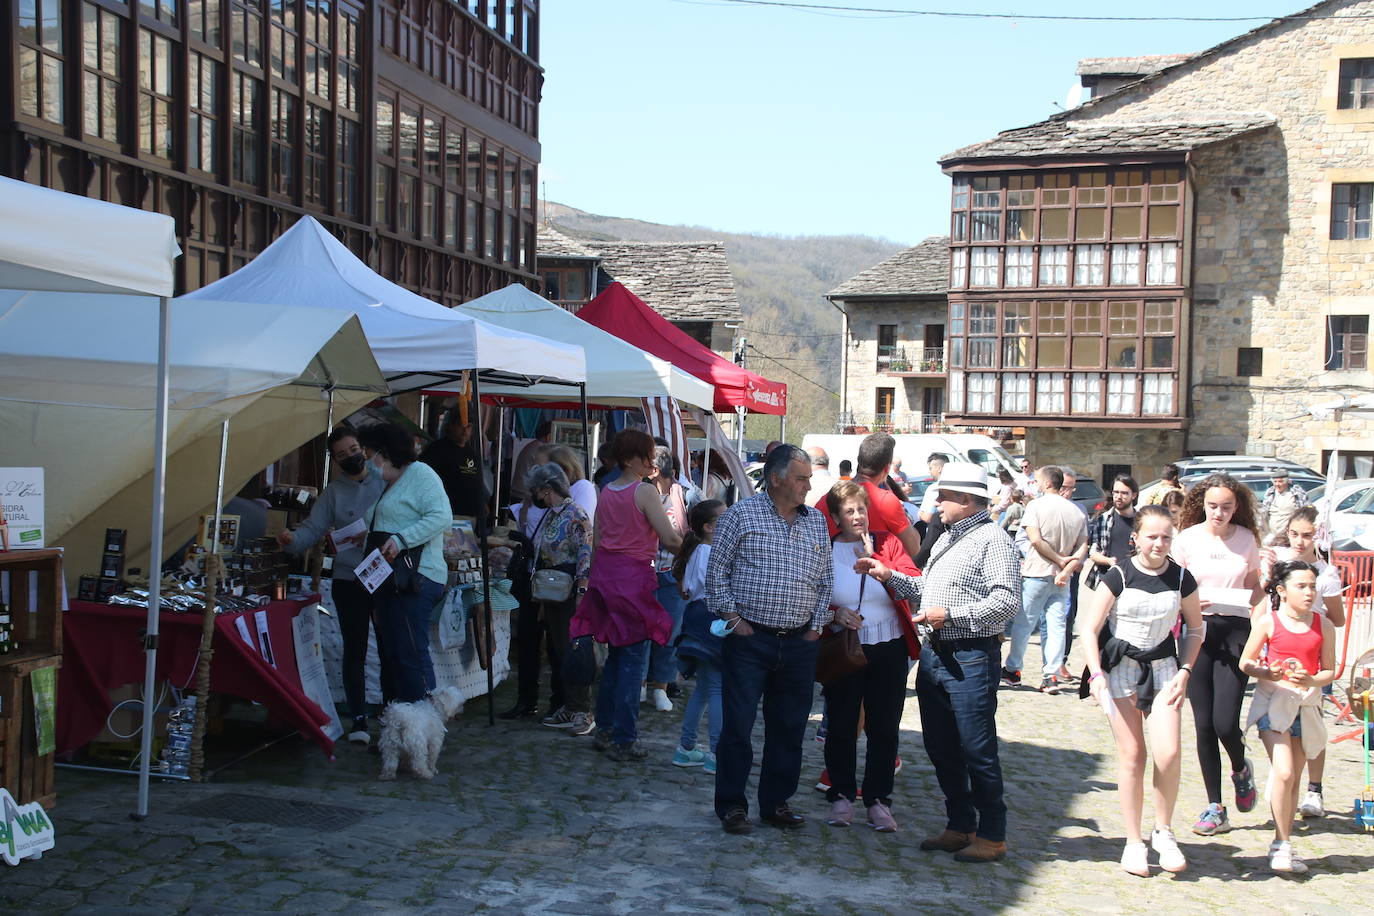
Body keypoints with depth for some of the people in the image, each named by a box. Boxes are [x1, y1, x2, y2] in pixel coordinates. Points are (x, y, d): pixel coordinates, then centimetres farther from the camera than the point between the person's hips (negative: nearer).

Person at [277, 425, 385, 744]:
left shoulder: (385, 482, 3)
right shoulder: (333, 492, 7)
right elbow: (312, 529, 0)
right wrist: (292, 539, -21)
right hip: (348, 581, 1)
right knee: (354, 650, 2)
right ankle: (359, 720, 9)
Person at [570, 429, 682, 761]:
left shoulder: (606, 492, 9)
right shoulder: (645, 491, -12)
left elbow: (596, 542, 13)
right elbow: (670, 539, -16)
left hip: (605, 573, 7)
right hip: (634, 575, -7)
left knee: (615, 654, 18)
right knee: (633, 659, -1)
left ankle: (604, 730, 25)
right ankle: (623, 740, 2)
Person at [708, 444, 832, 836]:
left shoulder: (816, 522, 11)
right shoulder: (741, 514, -3)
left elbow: (825, 579, 17)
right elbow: (717, 571, -1)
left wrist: (817, 624, 8)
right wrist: (732, 617, -7)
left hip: (799, 643, 5)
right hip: (750, 639, -4)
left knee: (789, 729, 10)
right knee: (738, 725, 0)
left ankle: (776, 803, 23)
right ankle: (731, 804, 12)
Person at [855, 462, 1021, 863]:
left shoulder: (992, 540, -11)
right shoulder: (946, 539, 19)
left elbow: (1007, 601, -19)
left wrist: (950, 614, -19)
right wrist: (889, 577, 13)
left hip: (971, 657, -9)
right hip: (934, 652, 9)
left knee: (977, 750, -2)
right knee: (941, 747, 14)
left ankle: (991, 836, 10)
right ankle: (960, 826, 26)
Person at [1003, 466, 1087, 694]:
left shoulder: (1037, 505, -8)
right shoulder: (1076, 511, 8)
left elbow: (1035, 539, -17)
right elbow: (1083, 547, 2)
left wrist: (1060, 560, -10)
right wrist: (1066, 569, -6)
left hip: (1037, 573, -4)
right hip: (1061, 579, 4)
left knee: (1023, 623, 6)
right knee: (1057, 626, 5)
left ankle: (1012, 670, 14)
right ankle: (1051, 676, 3)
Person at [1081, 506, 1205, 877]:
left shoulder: (1181, 578, -1)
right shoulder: (1118, 576, -9)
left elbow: (1195, 629, 13)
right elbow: (1089, 630, -9)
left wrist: (1184, 671, 0)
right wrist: (1096, 673, -21)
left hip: (1163, 668, 2)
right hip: (1120, 667, -2)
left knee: (1168, 752, -12)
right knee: (1131, 756, -1)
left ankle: (1163, 832, 9)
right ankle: (1134, 842, 12)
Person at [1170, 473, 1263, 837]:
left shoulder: (1247, 540, 4)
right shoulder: (1187, 539, -1)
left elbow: (1253, 590, 13)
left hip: (1235, 630, 0)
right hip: (1197, 630, 0)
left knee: (1225, 723, -9)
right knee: (1203, 723, 1)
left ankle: (1241, 769, 27)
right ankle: (1215, 807, 13)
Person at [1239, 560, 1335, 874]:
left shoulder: (1323, 627, 3)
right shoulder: (1269, 622, -4)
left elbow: (1329, 671, 6)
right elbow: (1246, 662, 1)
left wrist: (1311, 680, -15)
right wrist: (1266, 673, -18)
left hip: (1306, 704, 3)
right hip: (1273, 700, -3)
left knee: (1294, 778, 10)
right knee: (1283, 773, -15)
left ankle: (1283, 845, 21)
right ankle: (1282, 845, -4)